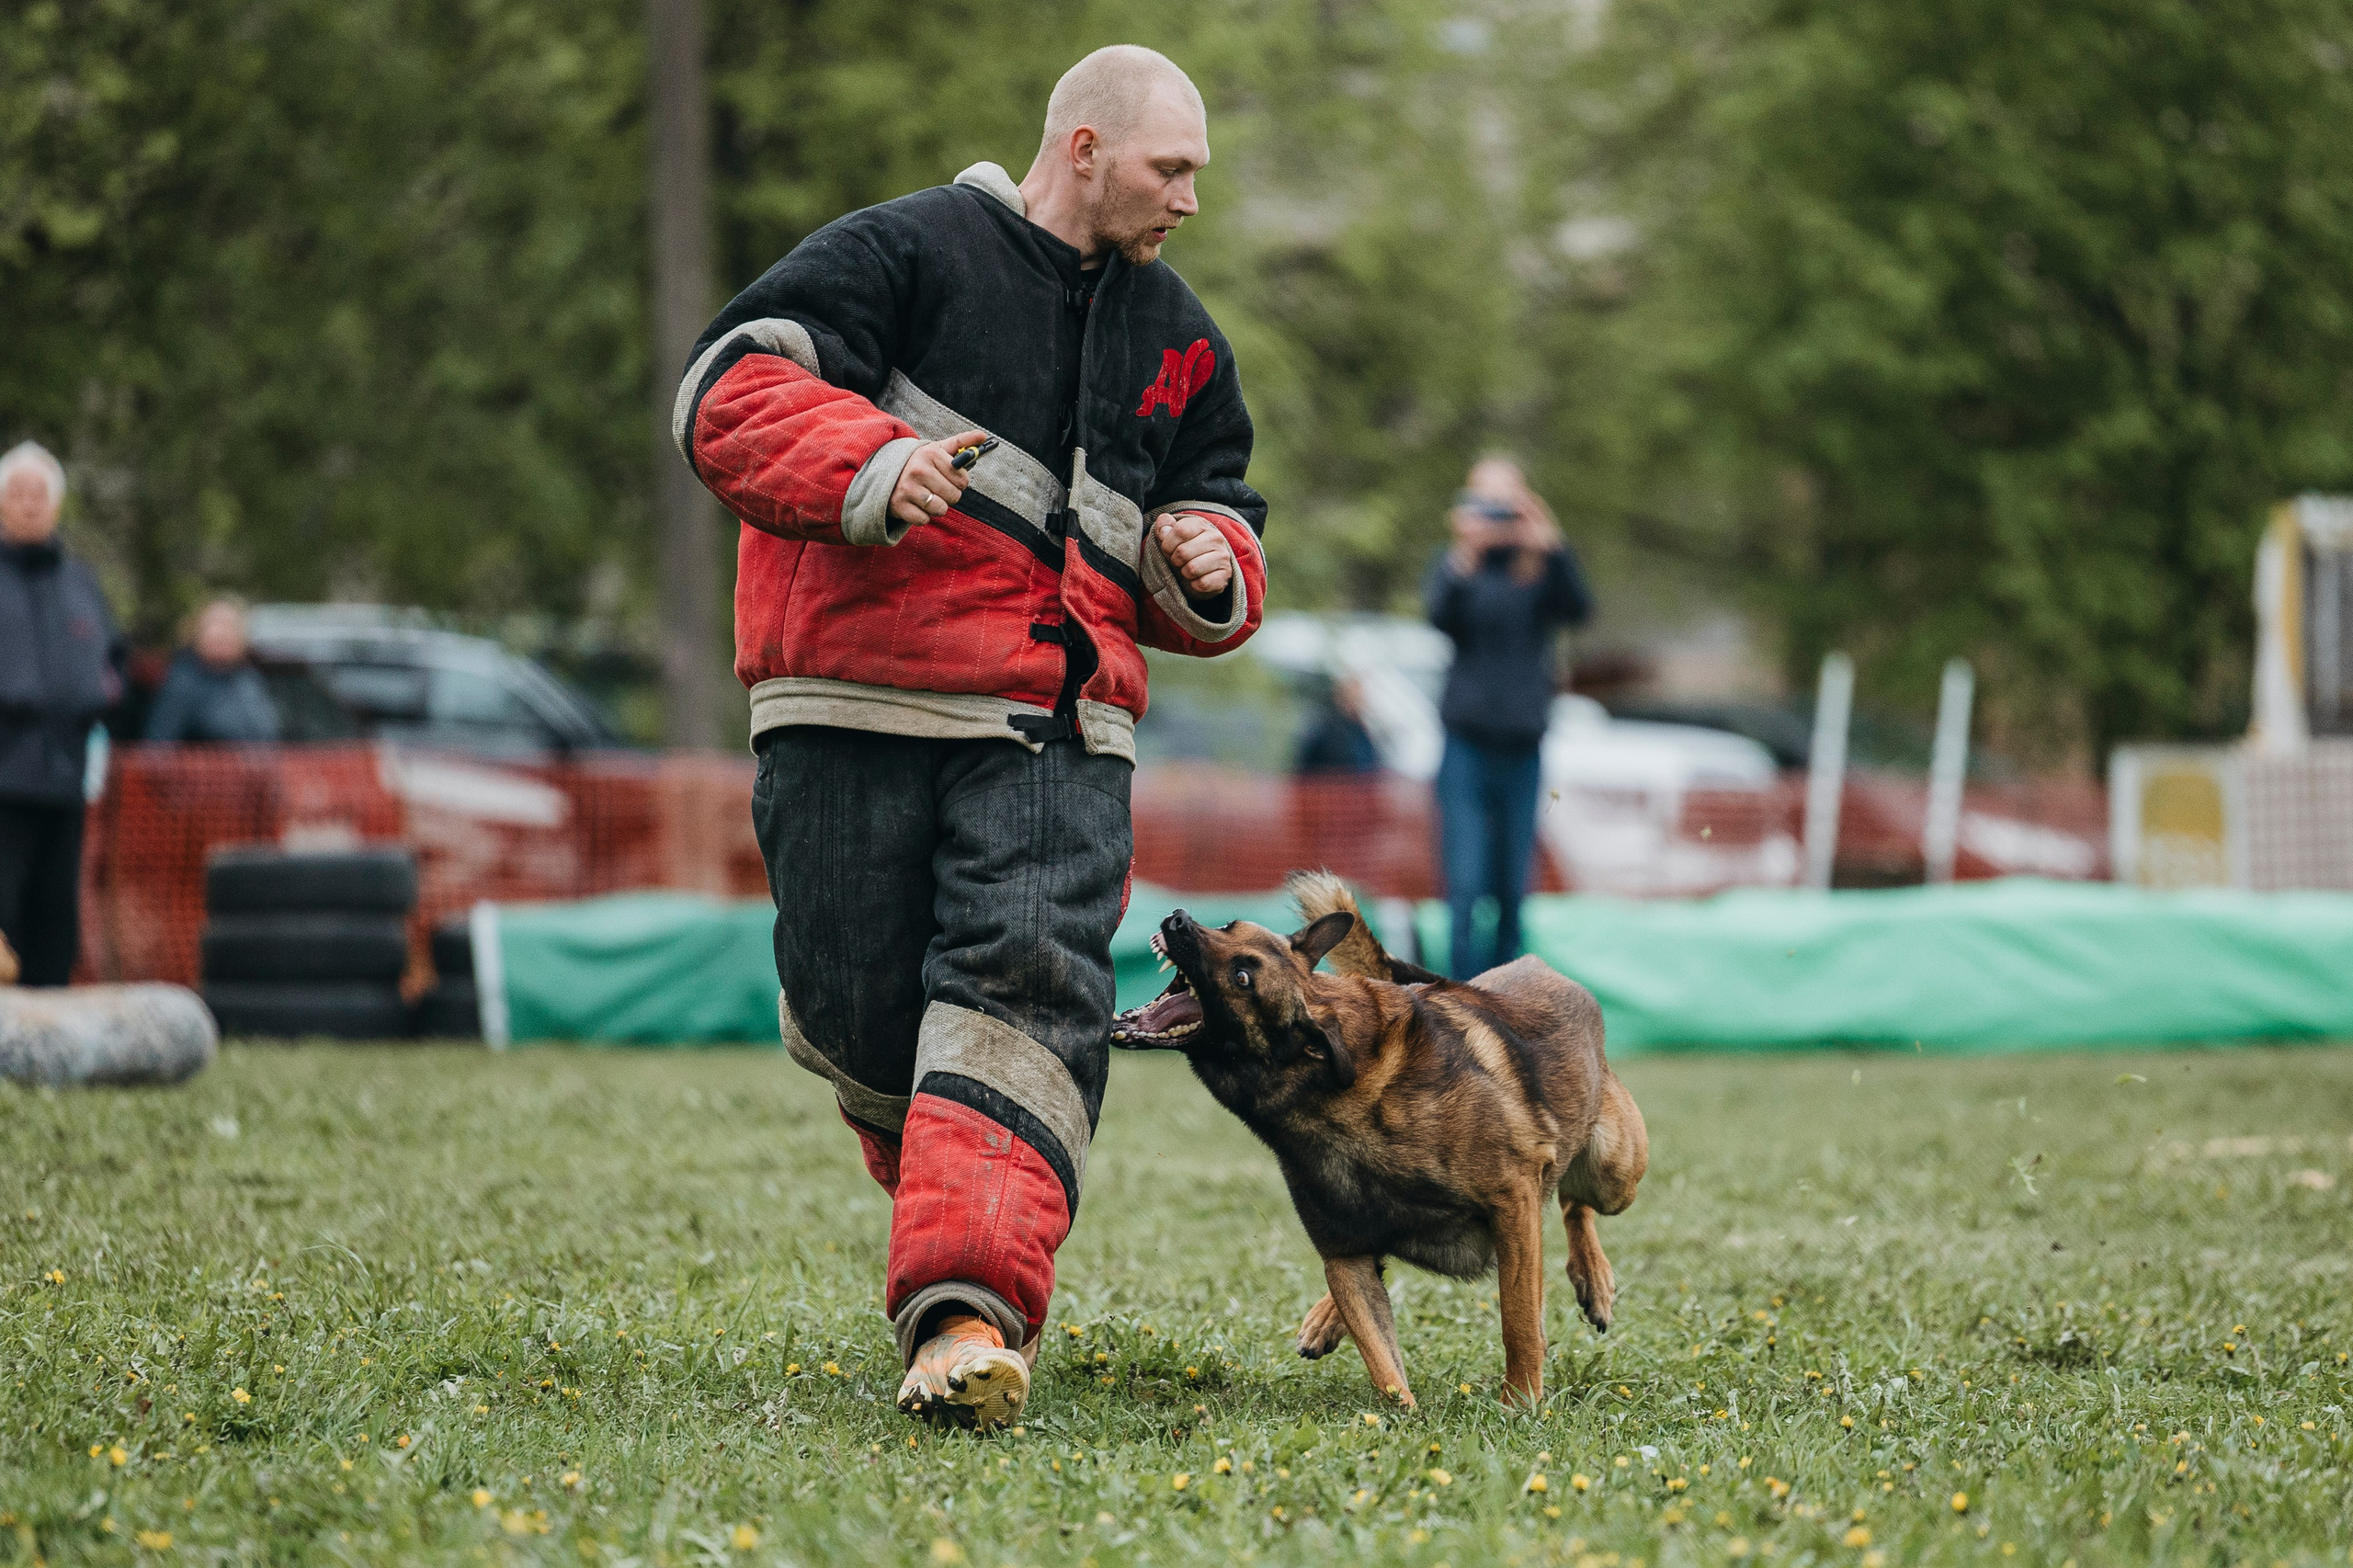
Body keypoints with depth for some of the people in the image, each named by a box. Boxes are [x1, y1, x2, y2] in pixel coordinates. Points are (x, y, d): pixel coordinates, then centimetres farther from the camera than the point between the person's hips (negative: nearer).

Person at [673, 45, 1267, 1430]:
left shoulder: (1180, 342, 20)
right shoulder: (905, 253, 0)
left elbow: (1218, 511, 30)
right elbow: (730, 392, -8)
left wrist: (1209, 566, 5)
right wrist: (870, 467, -25)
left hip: (1058, 725, 3)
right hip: (859, 705, -3)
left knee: (1030, 987, -18)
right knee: (858, 1002, -2)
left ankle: (969, 1309, -27)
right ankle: (961, 1191, 30)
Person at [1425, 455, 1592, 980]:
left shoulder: (1541, 571, 3)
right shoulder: (1456, 566, 1)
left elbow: (1578, 610, -15)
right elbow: (1441, 616, -18)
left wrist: (1553, 552, -30)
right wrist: (1464, 559, -35)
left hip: (1523, 752, 2)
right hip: (1469, 745, -2)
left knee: (1513, 892, 5)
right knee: (1465, 888, -10)